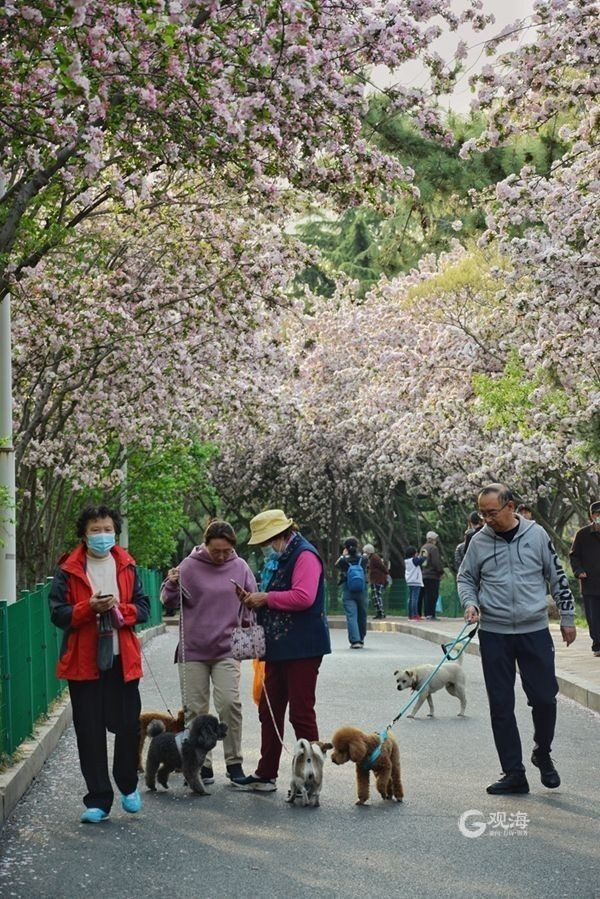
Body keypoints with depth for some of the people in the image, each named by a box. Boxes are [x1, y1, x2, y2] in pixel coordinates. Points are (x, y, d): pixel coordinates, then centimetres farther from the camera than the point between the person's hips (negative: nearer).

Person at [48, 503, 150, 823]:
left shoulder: (126, 567, 8)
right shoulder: (68, 570, 0)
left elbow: (143, 608, 7)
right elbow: (58, 613, -4)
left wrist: (120, 610, -13)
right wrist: (90, 607, -18)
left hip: (122, 659, 2)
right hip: (83, 661, -2)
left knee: (128, 726, 3)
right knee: (89, 732, 0)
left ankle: (128, 785, 28)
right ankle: (98, 799, 8)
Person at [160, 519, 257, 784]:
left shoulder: (240, 567, 3)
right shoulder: (190, 566, -3)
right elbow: (169, 603, 0)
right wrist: (171, 585, -19)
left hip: (226, 650, 0)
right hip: (193, 650, 0)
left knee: (230, 703, -10)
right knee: (195, 709, 3)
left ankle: (234, 762, 2)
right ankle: (202, 764, 13)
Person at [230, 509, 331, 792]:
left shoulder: (305, 556, -13)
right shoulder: (285, 557, 18)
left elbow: (303, 597, -25)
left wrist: (267, 598, -16)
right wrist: (256, 600, 8)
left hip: (302, 649, -10)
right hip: (280, 647, 10)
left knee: (301, 713, -4)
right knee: (270, 711, 12)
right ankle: (265, 775, 20)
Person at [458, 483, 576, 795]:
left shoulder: (536, 535, -1)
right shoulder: (479, 542, 1)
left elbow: (558, 577, 6)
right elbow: (465, 578, 13)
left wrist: (567, 618, 8)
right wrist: (470, 602, -6)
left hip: (535, 631, -1)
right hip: (494, 634, 1)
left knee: (544, 699, 0)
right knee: (501, 707, 3)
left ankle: (542, 754, 28)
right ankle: (513, 774, 11)